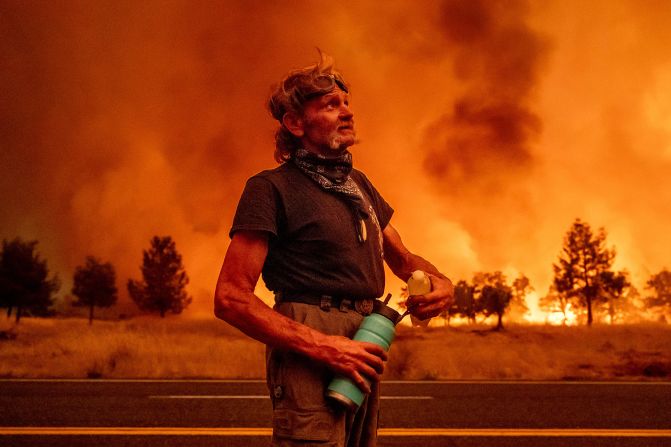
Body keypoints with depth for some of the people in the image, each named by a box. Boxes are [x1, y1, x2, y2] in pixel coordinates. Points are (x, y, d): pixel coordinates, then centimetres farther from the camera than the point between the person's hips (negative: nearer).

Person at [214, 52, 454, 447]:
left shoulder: (360, 185, 18)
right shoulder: (272, 188, -6)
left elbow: (402, 258, 28)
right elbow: (230, 298, -13)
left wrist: (441, 282, 3)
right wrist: (324, 347, -20)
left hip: (361, 355, 8)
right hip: (308, 358, -7)